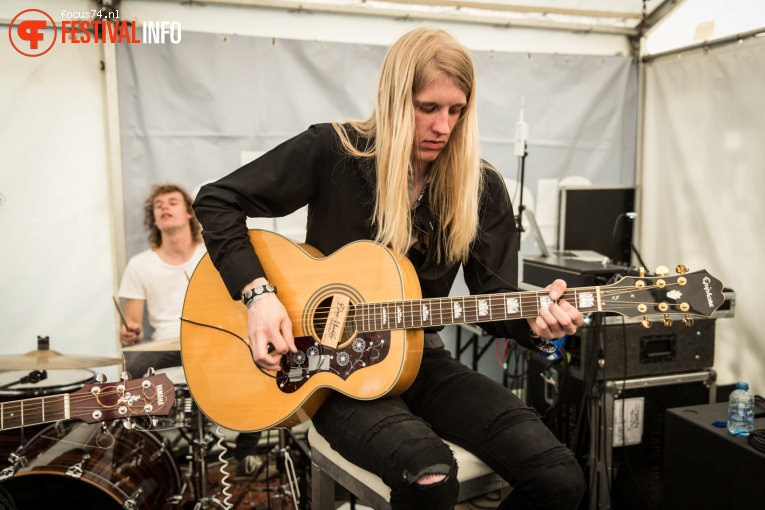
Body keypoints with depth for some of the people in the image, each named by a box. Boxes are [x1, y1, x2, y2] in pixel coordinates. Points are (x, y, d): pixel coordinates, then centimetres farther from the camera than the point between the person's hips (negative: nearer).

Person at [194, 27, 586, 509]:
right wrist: (258, 293, -16)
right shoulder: (332, 150, -10)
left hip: (420, 360, 4)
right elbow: (217, 200, -5)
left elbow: (495, 294, 0)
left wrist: (535, 322, -23)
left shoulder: (481, 188, -1)